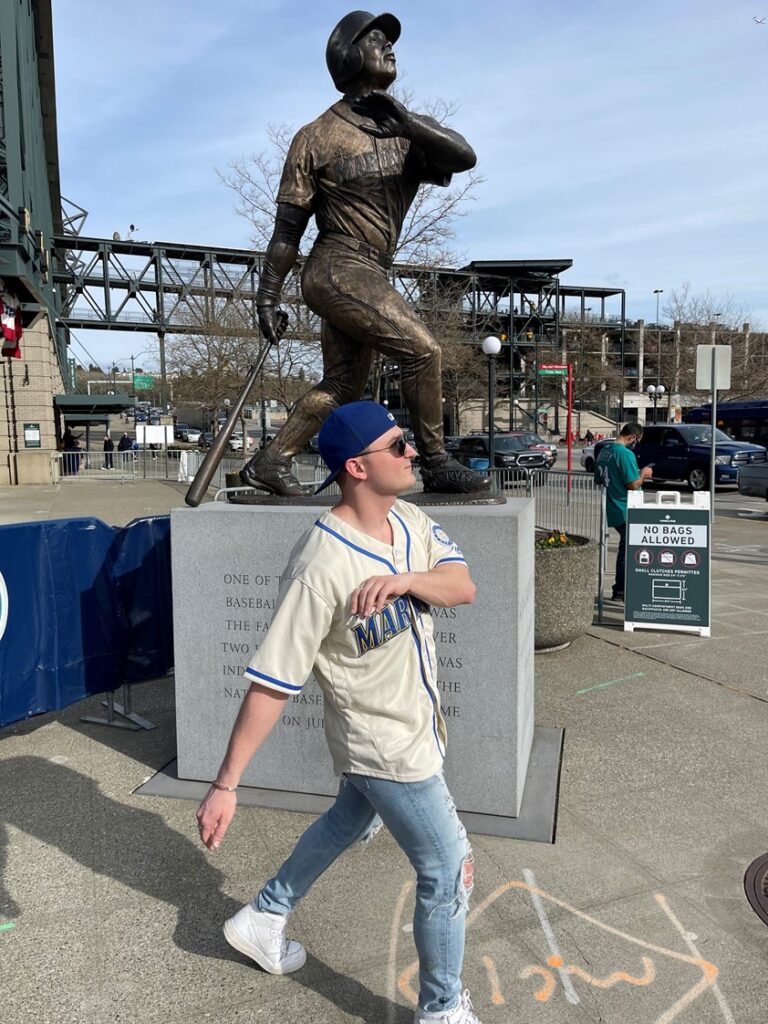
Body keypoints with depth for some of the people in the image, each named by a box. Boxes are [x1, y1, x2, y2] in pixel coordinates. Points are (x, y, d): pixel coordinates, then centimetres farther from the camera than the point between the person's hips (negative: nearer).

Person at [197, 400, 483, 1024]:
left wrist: (405, 579, -34)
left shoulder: (409, 521, -6)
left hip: (414, 721, 8)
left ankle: (264, 919, 51)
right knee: (449, 872, 7)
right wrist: (226, 785, -25)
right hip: (389, 748, -8)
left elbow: (463, 587, -14)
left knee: (349, 823, 29)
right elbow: (271, 684, -28)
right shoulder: (320, 567, -31)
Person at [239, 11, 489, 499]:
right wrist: (268, 297, -3)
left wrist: (407, 123, -19)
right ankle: (437, 464, -5)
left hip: (371, 277, 7)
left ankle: (269, 462, 18)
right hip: (339, 271, -7)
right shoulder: (318, 137, -2)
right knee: (422, 349, -17)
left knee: (344, 385, 9)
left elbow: (464, 157, -7)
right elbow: (288, 228, -2)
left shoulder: (410, 129, 13)